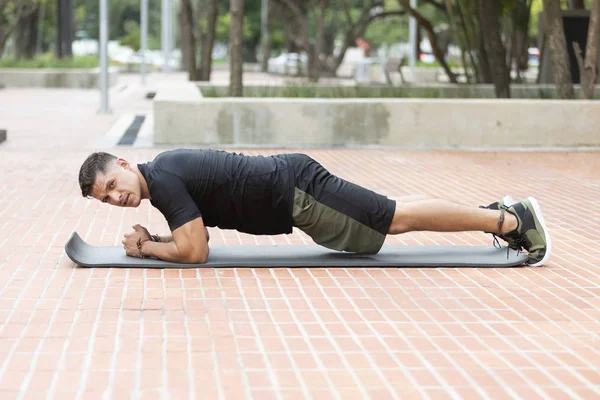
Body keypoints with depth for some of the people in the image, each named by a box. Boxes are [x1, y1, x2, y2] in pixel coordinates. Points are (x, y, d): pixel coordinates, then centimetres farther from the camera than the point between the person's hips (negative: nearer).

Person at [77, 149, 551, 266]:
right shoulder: (168, 173, 12)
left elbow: (194, 251, -21)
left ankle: (511, 218, 0)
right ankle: (495, 212, 23)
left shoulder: (163, 178, -17)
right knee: (392, 217, 16)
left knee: (398, 218, -5)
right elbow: (197, 236, 23)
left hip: (296, 192, -9)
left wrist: (145, 249, -6)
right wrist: (152, 238, 9)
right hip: (292, 191, 9)